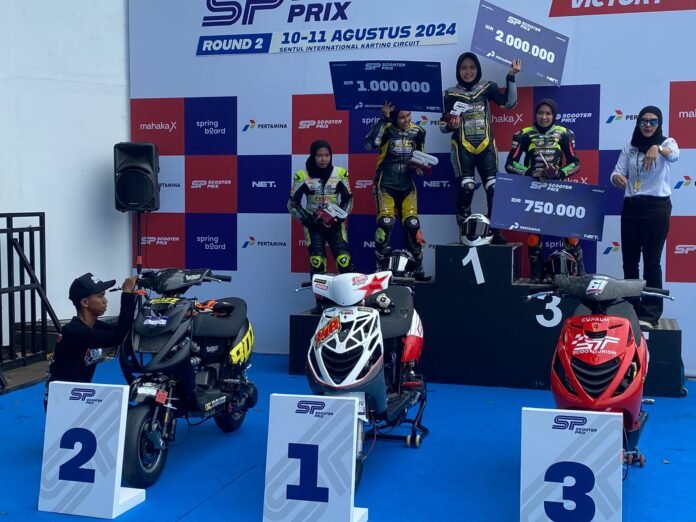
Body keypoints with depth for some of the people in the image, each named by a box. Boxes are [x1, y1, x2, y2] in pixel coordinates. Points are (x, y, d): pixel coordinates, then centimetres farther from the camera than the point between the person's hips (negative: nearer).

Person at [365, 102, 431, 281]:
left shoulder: (418, 132, 5)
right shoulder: (387, 129, -10)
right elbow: (369, 144, -30)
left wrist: (420, 166, -3)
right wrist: (383, 118, -28)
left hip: (407, 185, 4)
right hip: (385, 184, -4)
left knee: (412, 224, -2)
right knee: (385, 223, -15)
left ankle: (417, 268, 8)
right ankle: (381, 268, -4)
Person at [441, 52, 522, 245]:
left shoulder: (487, 88, 7)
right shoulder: (451, 94, 3)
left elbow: (509, 102, -3)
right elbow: (443, 126, 6)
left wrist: (511, 77, -9)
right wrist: (450, 125, -17)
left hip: (486, 147, 2)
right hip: (462, 148, -2)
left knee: (494, 188, -6)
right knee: (466, 188, -13)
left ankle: (496, 232, 2)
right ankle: (465, 232, -3)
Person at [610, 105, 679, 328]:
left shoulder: (666, 142, 0)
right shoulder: (629, 147, 11)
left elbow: (674, 155, -24)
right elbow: (617, 172, 2)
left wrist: (657, 148, -46)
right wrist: (617, 178, -23)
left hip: (657, 207, -4)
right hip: (631, 207, 4)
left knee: (652, 260, -4)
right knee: (629, 259, 7)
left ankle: (649, 313, -1)